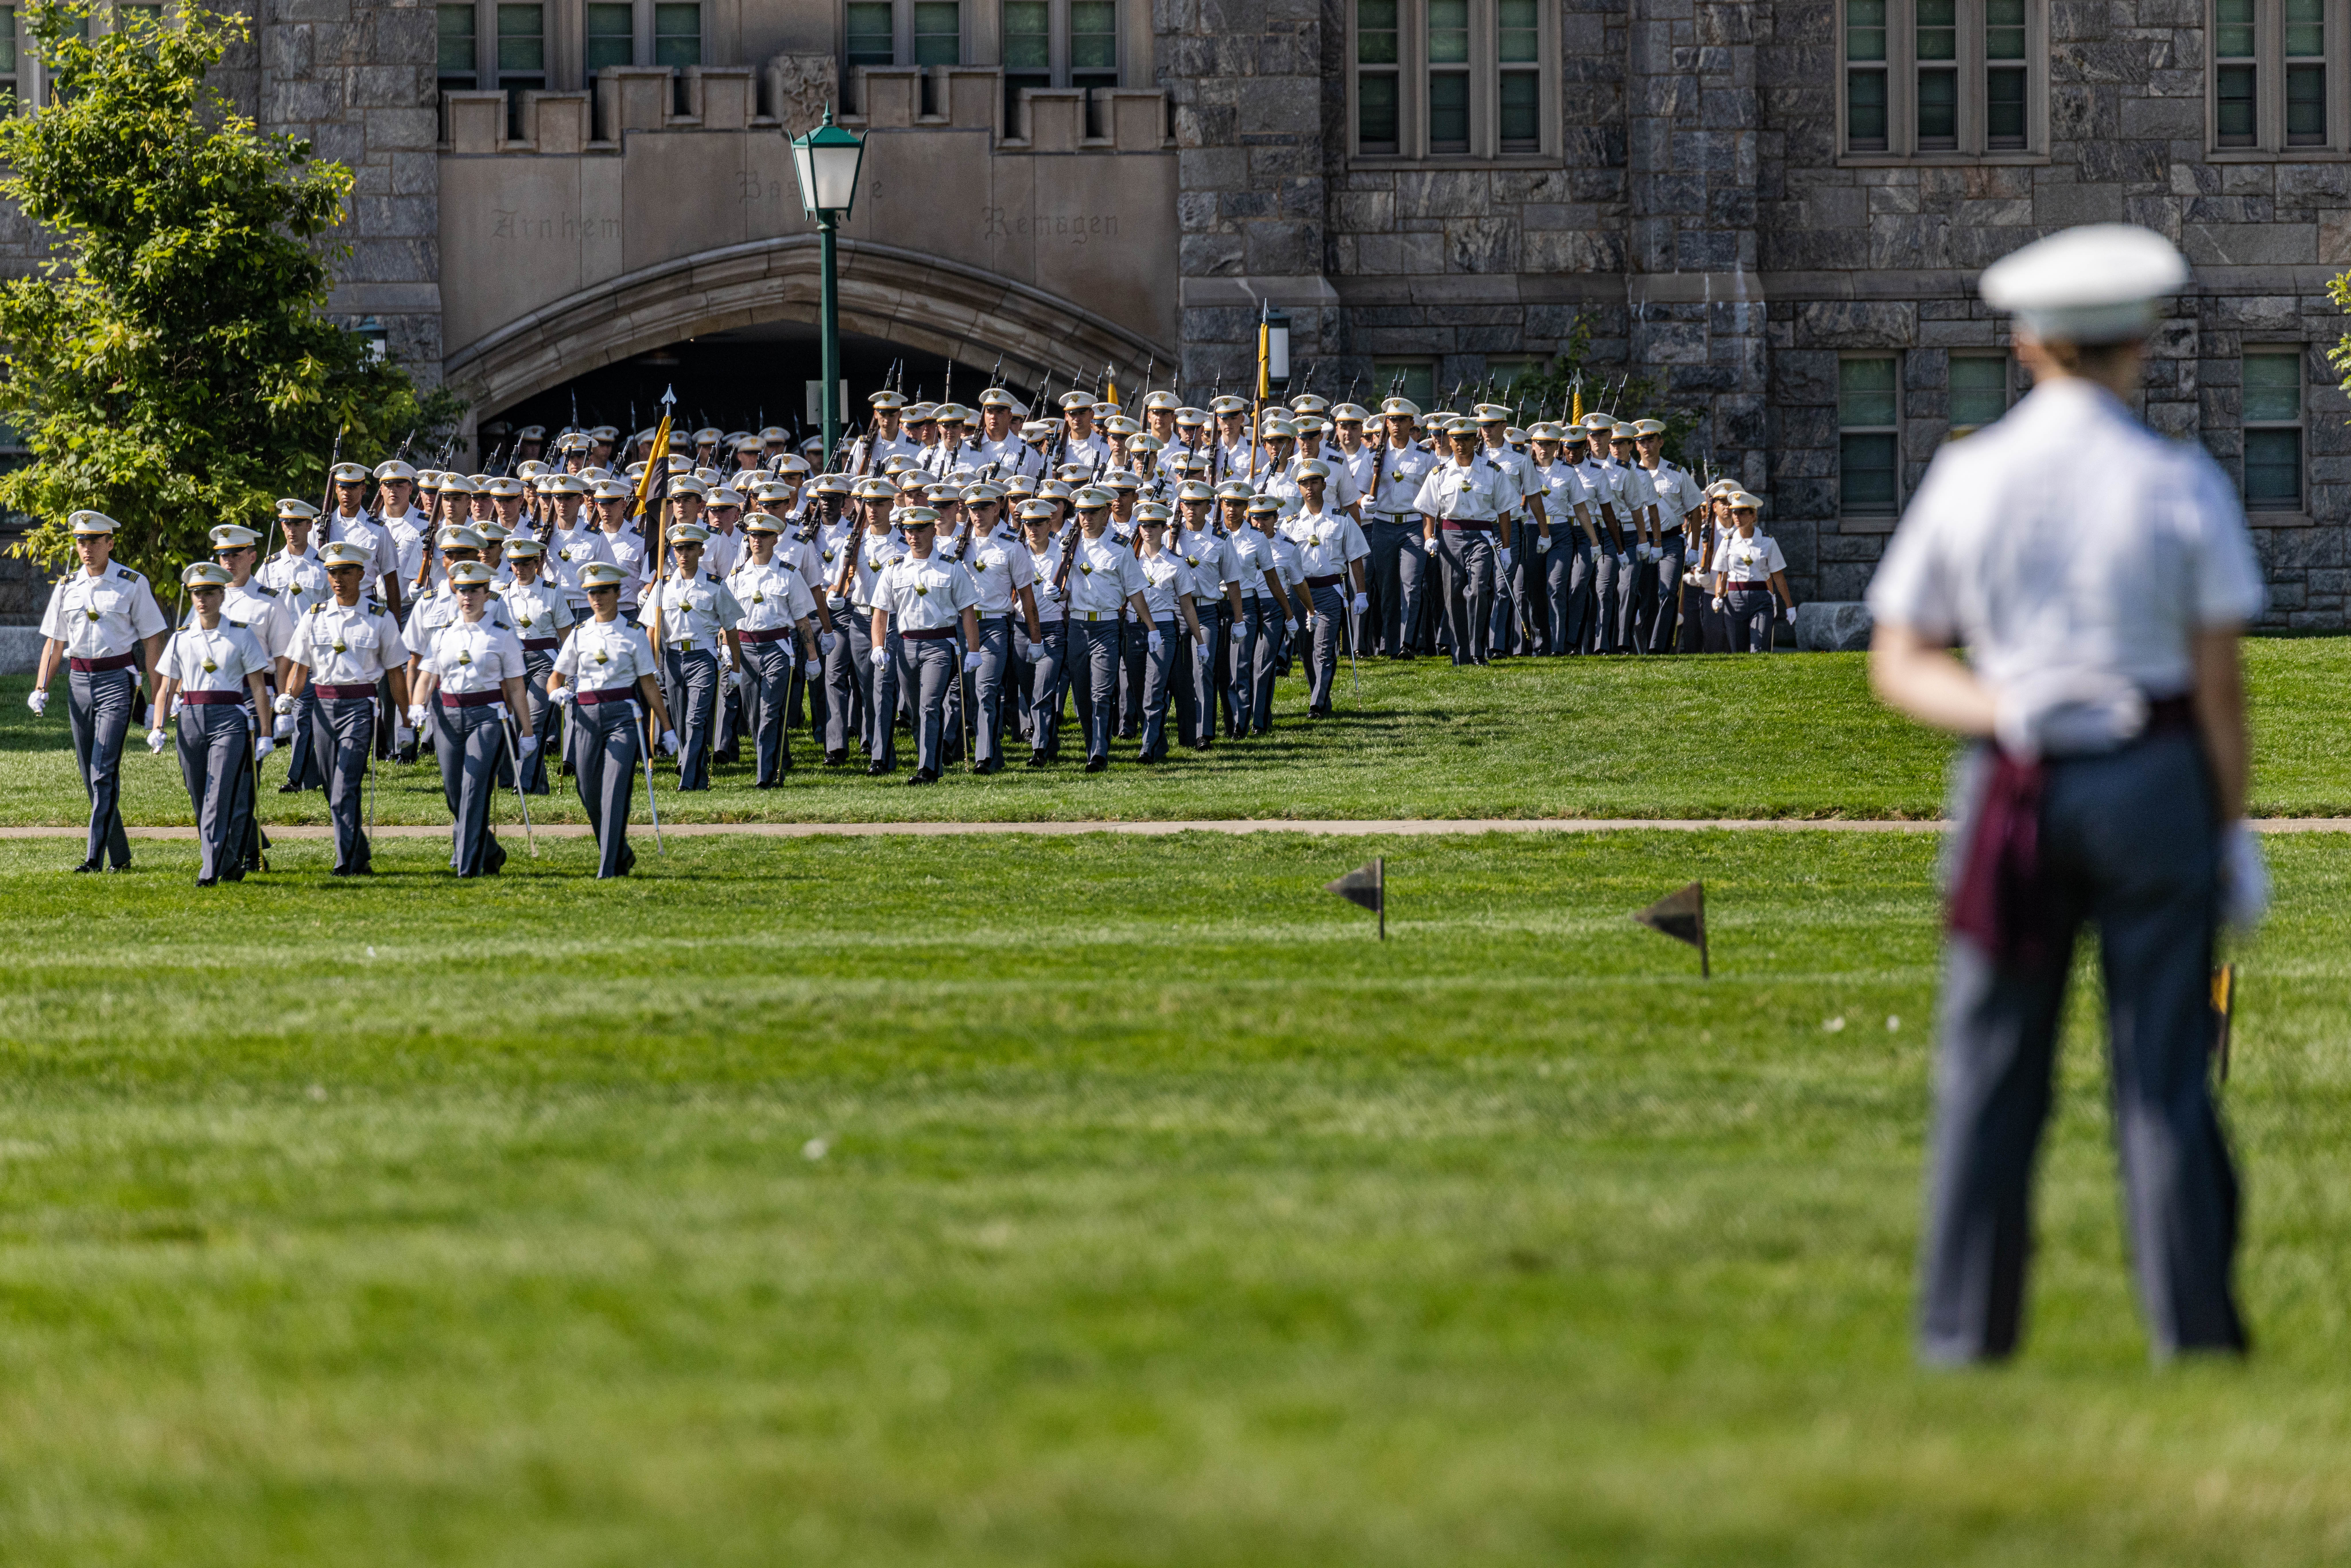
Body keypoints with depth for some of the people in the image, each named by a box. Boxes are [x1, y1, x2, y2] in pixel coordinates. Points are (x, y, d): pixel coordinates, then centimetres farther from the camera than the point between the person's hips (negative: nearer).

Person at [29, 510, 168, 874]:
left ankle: (96, 856, -17)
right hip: (78, 681, 5)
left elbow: (152, 641, -1)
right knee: (90, 776, 7)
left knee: (104, 772, -14)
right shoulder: (67, 587, 10)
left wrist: (156, 697, -5)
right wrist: (40, 690, 4)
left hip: (117, 680, -5)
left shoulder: (133, 584, -2)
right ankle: (119, 856, 17)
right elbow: (54, 642, 15)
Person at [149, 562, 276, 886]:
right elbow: (166, 688, 12)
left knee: (221, 797, -13)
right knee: (200, 798, 8)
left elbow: (259, 687, 2)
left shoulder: (241, 635, 2)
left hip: (230, 720, -4)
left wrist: (265, 735, -2)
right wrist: (157, 728, -1)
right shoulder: (181, 639, 9)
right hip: (192, 721, 4)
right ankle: (231, 863, 24)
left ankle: (211, 871, -15)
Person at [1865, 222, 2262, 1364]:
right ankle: (2194, 1324, 4)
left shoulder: (1965, 480, -1)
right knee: (2165, 1076, 3)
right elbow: (2220, 682, -5)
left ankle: (1965, 1330, 4)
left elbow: (1899, 666, 2)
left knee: (1990, 1068, 6)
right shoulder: (2184, 487, -7)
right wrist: (2233, 831, 2)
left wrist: (1999, 711, -8)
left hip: (2015, 787, 1)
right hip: (2156, 782, -1)